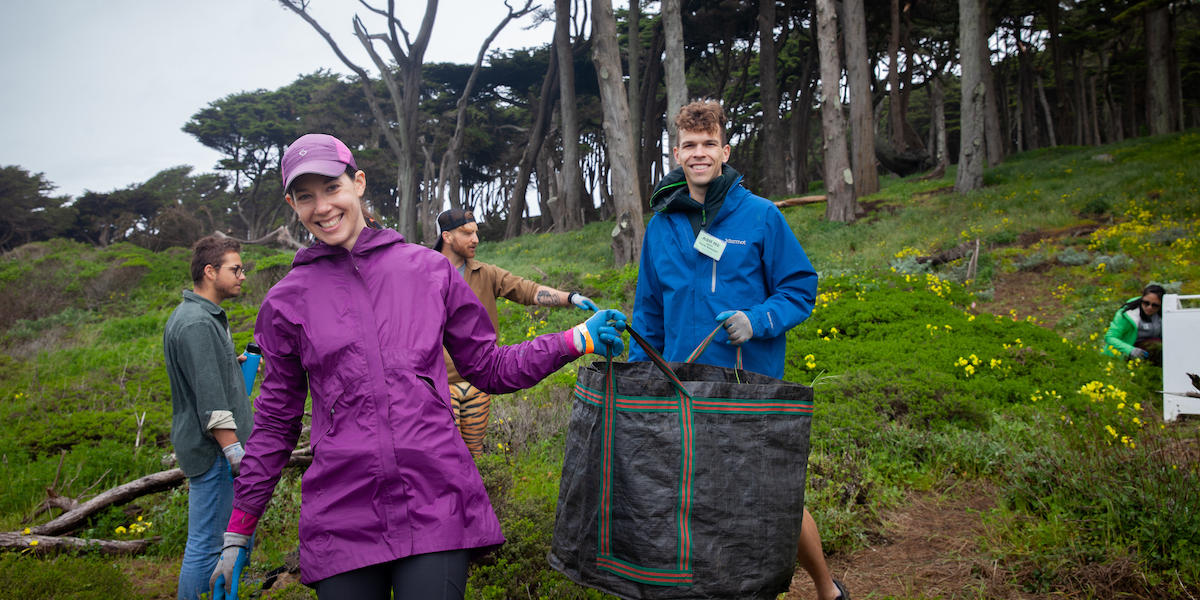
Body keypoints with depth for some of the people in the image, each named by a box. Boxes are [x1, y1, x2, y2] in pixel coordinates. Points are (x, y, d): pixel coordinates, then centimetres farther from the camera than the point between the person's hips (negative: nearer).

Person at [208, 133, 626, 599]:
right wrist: (238, 532, 13)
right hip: (342, 521, 1)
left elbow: (490, 368, 13)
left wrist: (578, 339, 3)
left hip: (435, 506, 0)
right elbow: (276, 421, 13)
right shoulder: (286, 302, 7)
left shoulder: (429, 270, 7)